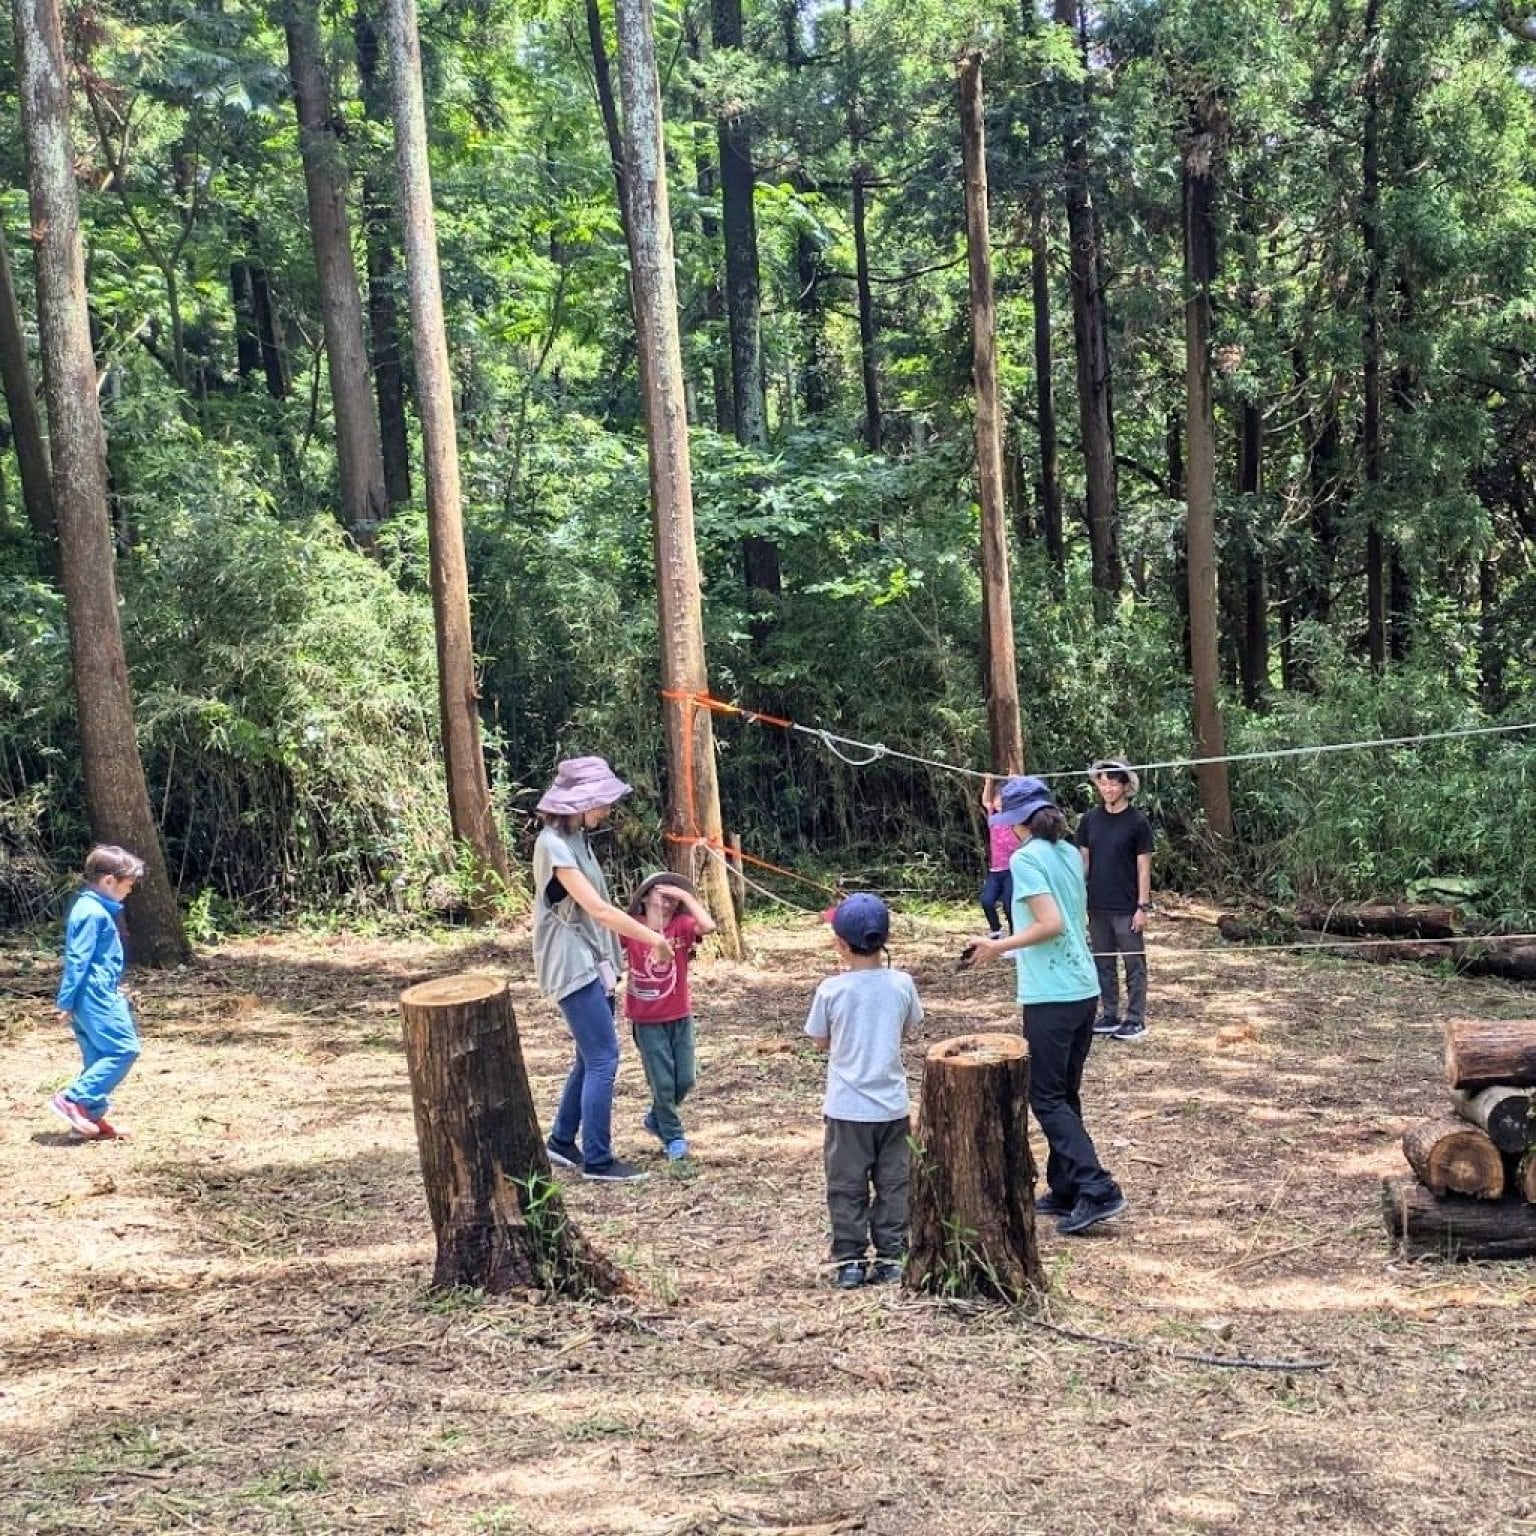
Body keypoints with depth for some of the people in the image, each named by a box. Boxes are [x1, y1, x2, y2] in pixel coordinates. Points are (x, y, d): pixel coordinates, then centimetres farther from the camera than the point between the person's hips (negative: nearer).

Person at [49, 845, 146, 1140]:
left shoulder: (94, 908, 15)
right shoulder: (93, 913, -16)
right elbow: (77, 959, -18)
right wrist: (66, 1002, -17)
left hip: (97, 994, 11)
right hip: (95, 996, -11)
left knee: (100, 1056, 12)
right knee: (124, 1049, -11)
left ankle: (91, 1116, 15)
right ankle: (72, 1099, -11)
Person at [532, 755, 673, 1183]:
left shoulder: (575, 838, 11)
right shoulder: (554, 845, -19)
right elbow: (597, 908, -23)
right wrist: (653, 938, -18)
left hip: (590, 962, 9)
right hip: (573, 965, -9)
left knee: (591, 1056, 15)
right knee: (603, 1058, -7)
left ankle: (562, 1141, 27)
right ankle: (597, 1160, 1)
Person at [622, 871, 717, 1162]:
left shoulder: (682, 926, -8)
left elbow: (708, 926, -27)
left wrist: (686, 895, -22)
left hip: (680, 1016, 3)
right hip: (647, 1020, -2)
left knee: (685, 1078, 8)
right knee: (663, 1081, 1)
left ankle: (657, 1118, 35)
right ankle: (673, 1137, 21)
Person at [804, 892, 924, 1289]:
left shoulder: (832, 990, -13)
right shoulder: (902, 984, -7)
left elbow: (821, 1042, 0)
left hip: (847, 1107, -2)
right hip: (892, 1104, 2)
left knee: (847, 1187, 9)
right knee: (892, 1184, 14)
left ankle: (849, 1262, 12)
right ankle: (891, 1257, 17)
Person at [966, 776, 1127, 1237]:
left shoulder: (1026, 858, -12)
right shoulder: (1070, 854, 11)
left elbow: (1050, 924, -20)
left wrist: (998, 947, -10)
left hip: (1050, 995, -8)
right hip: (1083, 988, 8)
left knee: (1046, 1097, -1)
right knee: (1065, 1094, 16)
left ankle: (1097, 1190, -8)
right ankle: (1065, 1190, 22)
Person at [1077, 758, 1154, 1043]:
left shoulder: (1137, 822, -7)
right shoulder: (1090, 820, 5)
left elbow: (1144, 867, -6)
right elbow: (1083, 861, 10)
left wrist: (1143, 906, -11)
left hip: (1127, 909, -4)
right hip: (1097, 907, 5)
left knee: (1134, 965, 2)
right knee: (1103, 963, 11)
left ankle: (1135, 1020, 8)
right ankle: (1109, 1016, 20)